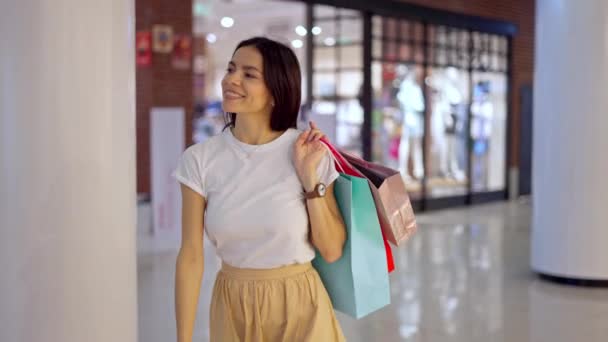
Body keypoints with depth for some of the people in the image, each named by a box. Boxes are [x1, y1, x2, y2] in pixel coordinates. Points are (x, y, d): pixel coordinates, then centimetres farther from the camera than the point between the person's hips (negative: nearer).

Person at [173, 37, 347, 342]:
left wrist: (310, 177, -18)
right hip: (232, 309, 1)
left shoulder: (312, 153, -10)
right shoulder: (200, 159, -8)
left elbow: (332, 251, -8)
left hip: (299, 308, -1)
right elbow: (190, 256, -6)